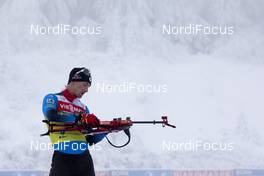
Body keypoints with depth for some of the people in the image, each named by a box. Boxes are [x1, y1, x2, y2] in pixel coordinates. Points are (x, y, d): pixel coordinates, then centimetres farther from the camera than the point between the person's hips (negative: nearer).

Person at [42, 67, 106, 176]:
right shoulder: (52, 99, 6)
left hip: (84, 159, 6)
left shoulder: (83, 108, 20)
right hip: (63, 158, -5)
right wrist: (80, 118, -23)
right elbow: (51, 116, -18)